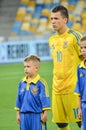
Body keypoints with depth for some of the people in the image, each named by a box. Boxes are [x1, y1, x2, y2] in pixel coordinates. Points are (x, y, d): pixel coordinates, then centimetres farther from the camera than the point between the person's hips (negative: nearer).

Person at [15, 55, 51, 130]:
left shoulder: (41, 83, -11)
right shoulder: (22, 83, 7)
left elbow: (45, 99, -10)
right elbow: (19, 99, 14)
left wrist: (45, 114, -11)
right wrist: (18, 114, 14)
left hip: (37, 116, -6)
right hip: (24, 115, 6)